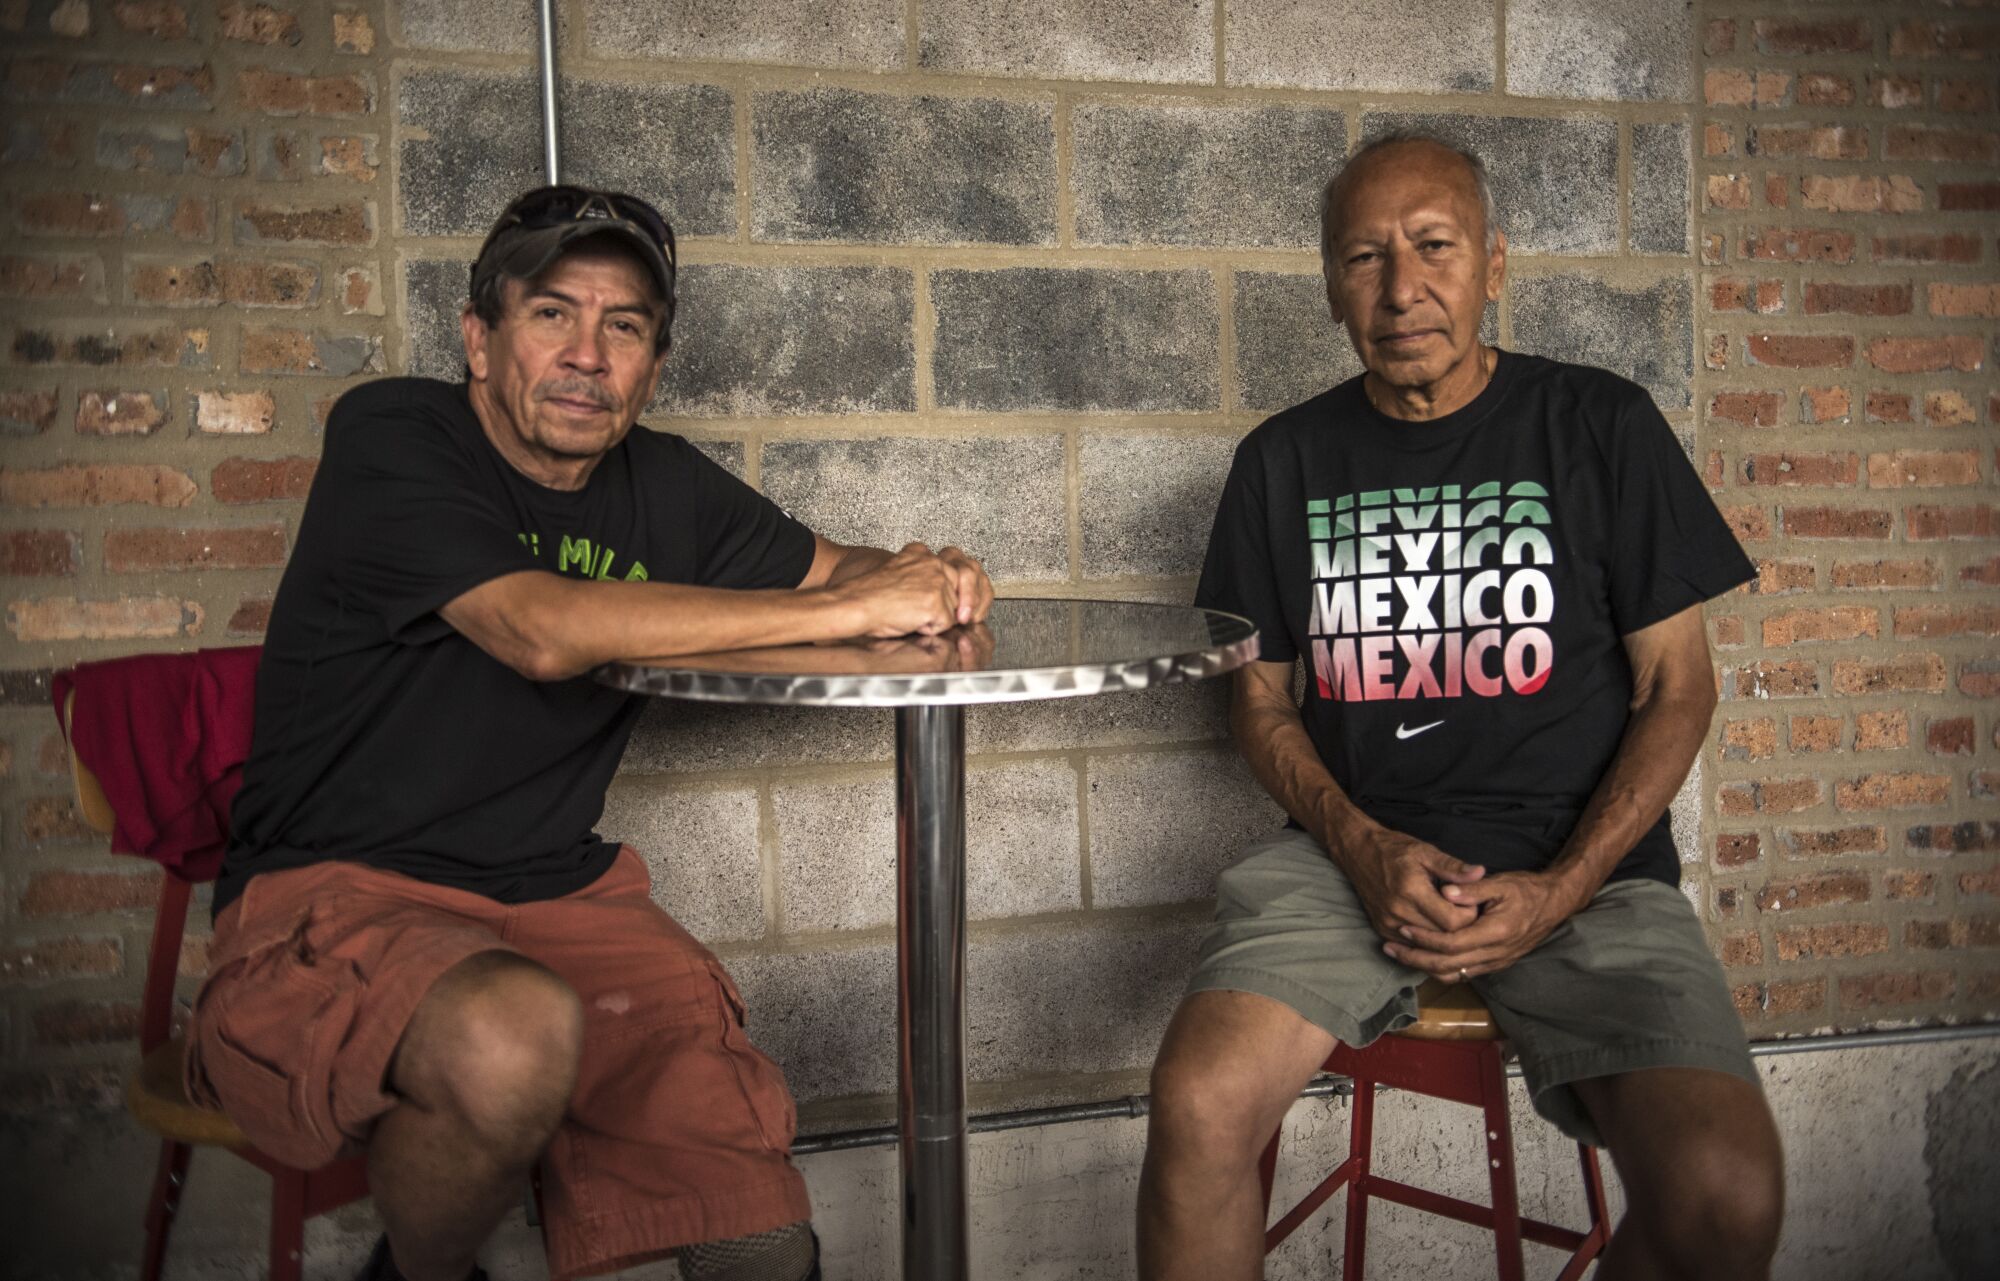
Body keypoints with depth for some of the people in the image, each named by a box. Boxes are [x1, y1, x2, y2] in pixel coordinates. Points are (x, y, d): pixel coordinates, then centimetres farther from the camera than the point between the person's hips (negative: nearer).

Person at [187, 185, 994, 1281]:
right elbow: (546, 630, -25)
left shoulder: (663, 487, 9)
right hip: (332, 898, -4)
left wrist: (925, 579, -6)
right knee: (515, 1037, -38)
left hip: (557, 893, 5)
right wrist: (851, 608, -22)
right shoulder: (391, 438, -9)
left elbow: (828, 566, 21)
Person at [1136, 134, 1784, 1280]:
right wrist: (1365, 848, -7)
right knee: (1198, 1105, -27)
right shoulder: (1284, 461, 10)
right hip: (1355, 855, 1)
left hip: (1583, 870, -1)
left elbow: (1677, 687, 4)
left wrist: (1557, 893, -9)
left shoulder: (1599, 426, 4)